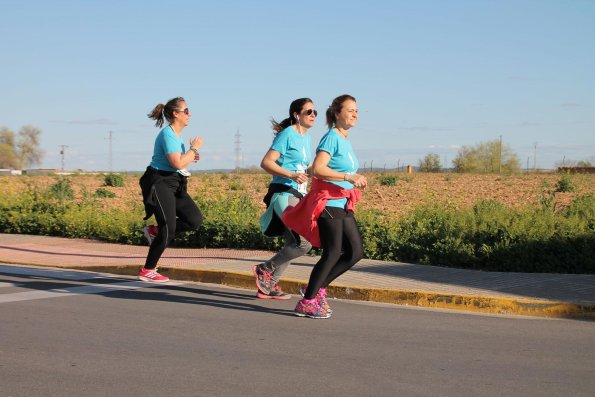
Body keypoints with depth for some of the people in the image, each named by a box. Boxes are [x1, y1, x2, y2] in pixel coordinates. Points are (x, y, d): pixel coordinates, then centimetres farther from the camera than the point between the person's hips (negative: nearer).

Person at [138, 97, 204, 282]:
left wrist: (191, 156, 8)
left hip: (174, 184, 9)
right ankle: (147, 271, 4)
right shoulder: (168, 135, -16)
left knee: (195, 220, 1)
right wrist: (194, 148, -13)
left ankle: (155, 231, 16)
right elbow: (178, 164, -25)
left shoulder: (176, 134, 14)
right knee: (168, 228, -9)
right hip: (160, 183, -9)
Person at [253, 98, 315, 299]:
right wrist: (291, 175, -24)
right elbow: (266, 162, -14)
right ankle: (265, 269, -1)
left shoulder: (306, 138, 18)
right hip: (284, 194, -9)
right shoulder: (287, 134, -7)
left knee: (293, 244, 10)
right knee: (304, 242, -16)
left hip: (297, 197, 9)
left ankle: (268, 285, 17)